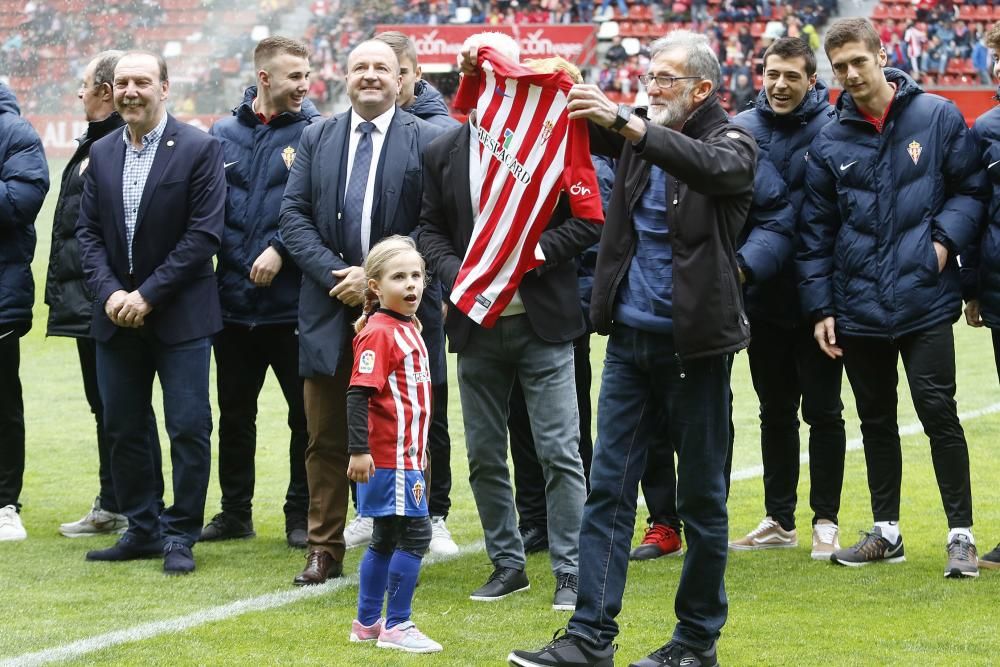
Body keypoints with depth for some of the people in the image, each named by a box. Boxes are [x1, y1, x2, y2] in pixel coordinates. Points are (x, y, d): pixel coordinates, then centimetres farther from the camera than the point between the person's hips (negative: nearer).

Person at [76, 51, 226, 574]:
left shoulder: (199, 149, -7)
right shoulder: (102, 154, 8)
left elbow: (204, 234, -12)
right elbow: (88, 231, 8)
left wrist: (148, 294, -15)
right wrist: (109, 293, -8)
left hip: (180, 315, -5)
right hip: (117, 315, 5)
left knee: (188, 428, -3)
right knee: (123, 429, 8)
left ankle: (180, 536, 6)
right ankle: (143, 531, 19)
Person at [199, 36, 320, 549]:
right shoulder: (223, 135, 7)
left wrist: (280, 249, -18)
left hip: (293, 301, -3)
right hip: (234, 300, 3)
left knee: (306, 413, 2)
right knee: (234, 411, 12)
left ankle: (302, 515, 13)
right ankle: (235, 511, 23)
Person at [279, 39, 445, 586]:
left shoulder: (427, 142, -1)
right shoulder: (317, 139, 10)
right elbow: (293, 215, 4)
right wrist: (334, 273, -10)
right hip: (329, 310, 3)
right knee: (326, 440, 7)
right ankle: (324, 550, 14)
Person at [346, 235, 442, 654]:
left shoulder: (408, 328, 13)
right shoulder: (378, 332, -16)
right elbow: (358, 393, -21)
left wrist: (419, 447, 28)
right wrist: (359, 449, -27)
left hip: (407, 454, 10)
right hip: (387, 457, -10)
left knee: (386, 539, 15)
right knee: (414, 535, -8)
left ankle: (368, 623, 24)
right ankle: (396, 627, -2)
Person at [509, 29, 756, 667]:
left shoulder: (733, 141, -5)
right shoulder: (642, 133, 12)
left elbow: (711, 166, -27)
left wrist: (623, 121, -34)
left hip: (694, 343, -5)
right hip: (630, 337, 5)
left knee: (702, 496, 4)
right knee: (608, 489, 2)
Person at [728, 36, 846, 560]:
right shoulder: (743, 130, 0)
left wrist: (747, 264, -21)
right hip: (766, 297, 4)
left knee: (822, 411, 4)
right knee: (775, 412, 13)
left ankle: (825, 521, 13)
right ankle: (779, 520, 22)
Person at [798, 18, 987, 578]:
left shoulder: (938, 117, -1)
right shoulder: (831, 143, 5)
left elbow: (972, 190, 3)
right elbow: (817, 232, 8)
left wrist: (946, 239, -13)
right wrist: (820, 307, 5)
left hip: (925, 300, -3)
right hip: (858, 308, 3)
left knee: (938, 411, -6)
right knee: (876, 420, 12)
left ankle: (962, 533, 2)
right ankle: (886, 531, 23)